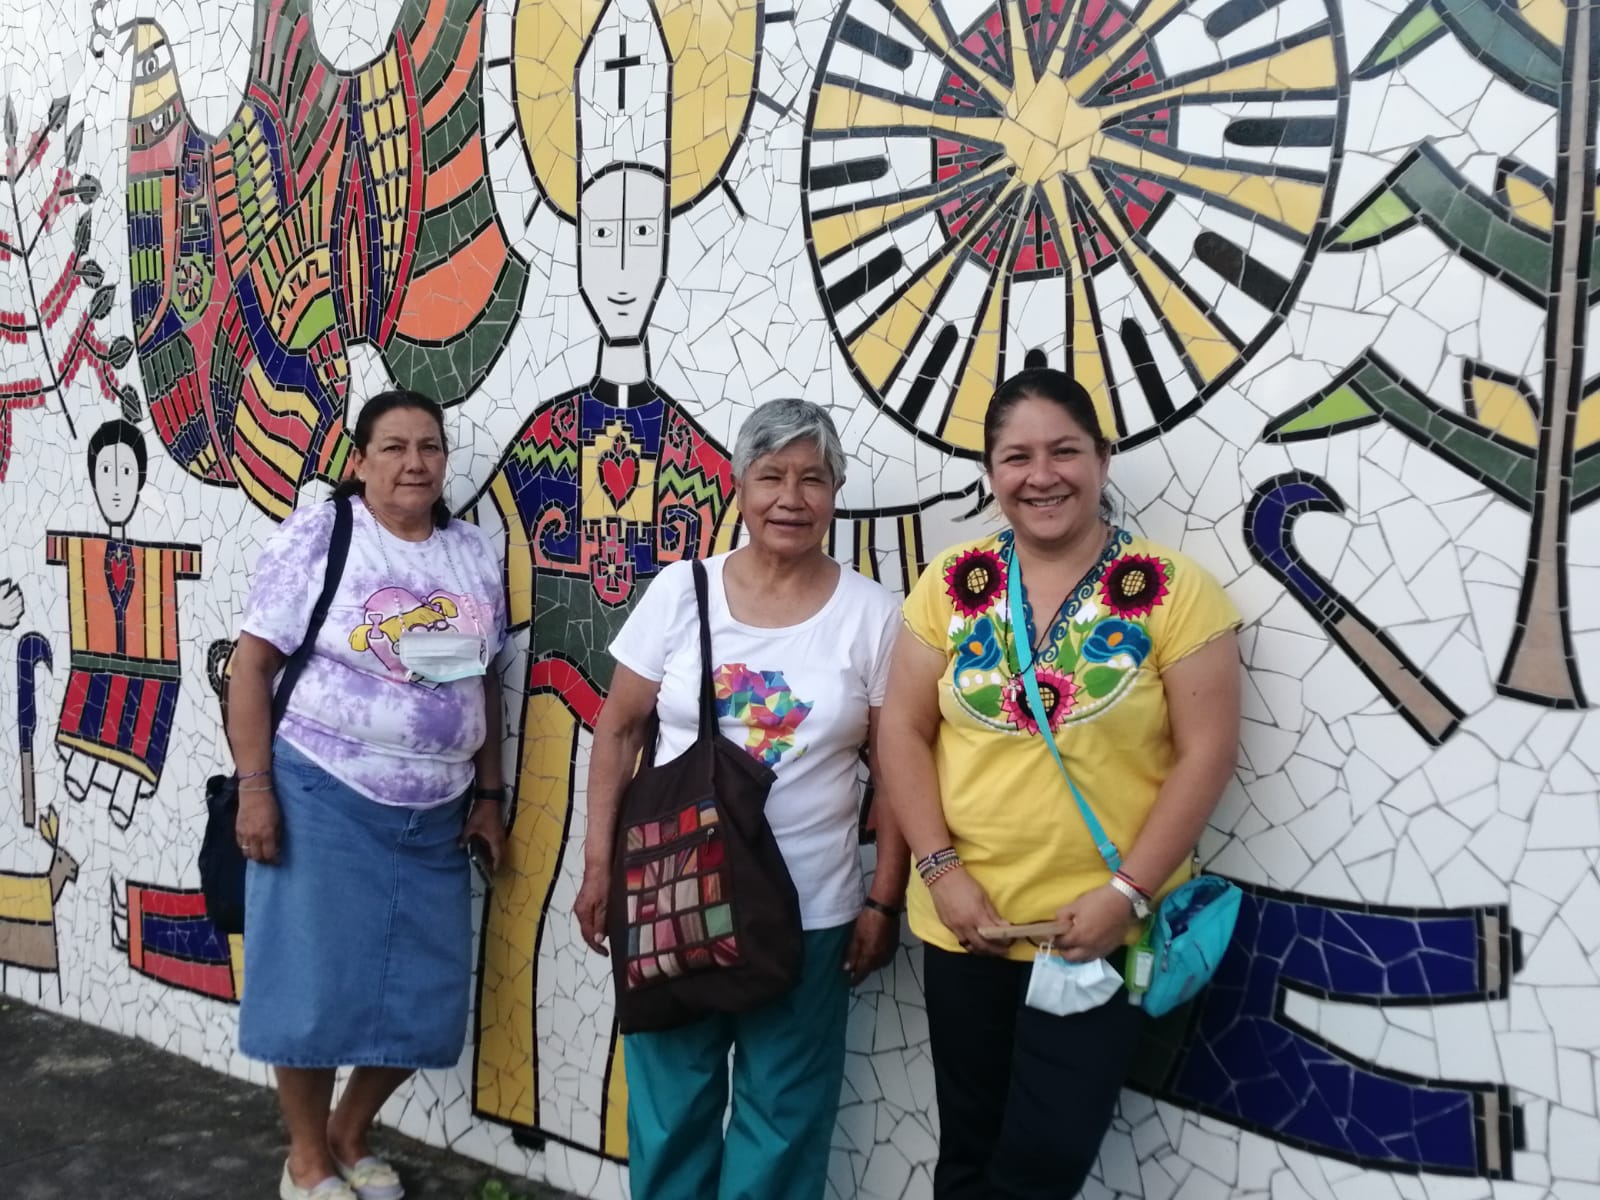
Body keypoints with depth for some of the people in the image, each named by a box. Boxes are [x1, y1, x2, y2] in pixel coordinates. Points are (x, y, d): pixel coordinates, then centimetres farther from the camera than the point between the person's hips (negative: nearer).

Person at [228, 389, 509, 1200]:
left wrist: (489, 793, 10)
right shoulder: (316, 536, -6)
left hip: (434, 813, 5)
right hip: (323, 797, -4)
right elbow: (253, 663, -7)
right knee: (313, 980, 3)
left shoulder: (474, 554, 8)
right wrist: (254, 785, -13)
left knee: (423, 994, 8)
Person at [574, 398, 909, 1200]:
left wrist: (884, 903, -2)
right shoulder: (681, 589, -2)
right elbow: (618, 730, 3)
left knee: (784, 1113, 12)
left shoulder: (871, 614, -4)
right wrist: (599, 865, 0)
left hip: (810, 911, -1)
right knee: (669, 1100, 14)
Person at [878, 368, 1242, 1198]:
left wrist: (1127, 891, -15)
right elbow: (902, 731, 1)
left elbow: (1206, 752, -9)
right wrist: (942, 870, -8)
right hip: (963, 925, 3)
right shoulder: (953, 583, 1)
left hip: (1102, 928, -2)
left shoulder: (1171, 591, -8)